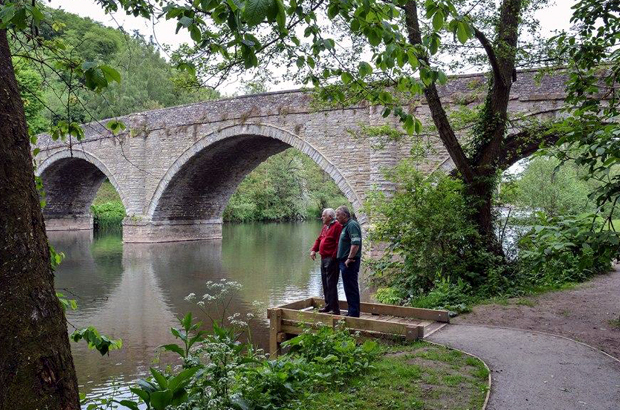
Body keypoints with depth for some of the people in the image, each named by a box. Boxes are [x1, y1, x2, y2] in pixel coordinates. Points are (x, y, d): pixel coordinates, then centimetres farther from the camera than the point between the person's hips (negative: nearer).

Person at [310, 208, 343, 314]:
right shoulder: (325, 227, 18)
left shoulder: (337, 226, -12)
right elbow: (319, 239, 22)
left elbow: (339, 243, -19)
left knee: (331, 284, -9)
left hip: (331, 259, -9)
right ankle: (328, 305, 24)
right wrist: (314, 250, 7)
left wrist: (333, 257, -20)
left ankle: (335, 309, -5)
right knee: (325, 284, 14)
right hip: (324, 259, 10)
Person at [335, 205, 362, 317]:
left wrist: (350, 258, -22)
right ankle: (352, 311, 22)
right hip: (344, 261, 10)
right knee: (349, 287, 14)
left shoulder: (352, 225, -14)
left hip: (349, 263, -10)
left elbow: (355, 243, -24)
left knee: (351, 287, -5)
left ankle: (354, 313, 0)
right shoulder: (346, 225, 18)